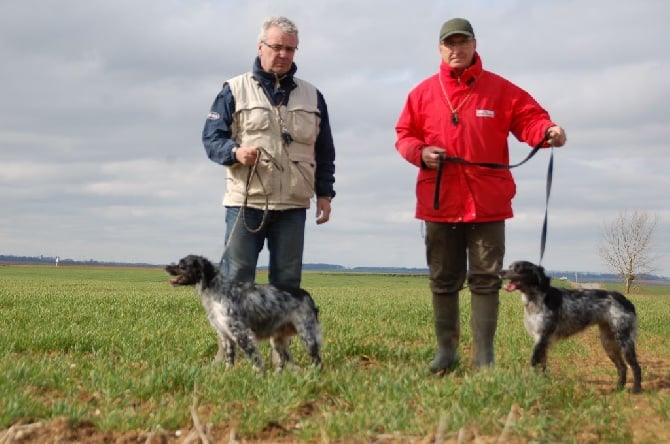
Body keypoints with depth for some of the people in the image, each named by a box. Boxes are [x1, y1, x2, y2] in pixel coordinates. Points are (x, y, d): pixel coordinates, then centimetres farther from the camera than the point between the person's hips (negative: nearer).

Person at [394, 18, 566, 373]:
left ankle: (484, 355, 5)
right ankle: (446, 350, 20)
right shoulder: (423, 93, 6)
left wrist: (548, 131, -23)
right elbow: (404, 135, 11)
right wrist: (420, 152, -10)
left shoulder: (500, 90, 3)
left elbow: (529, 118, -1)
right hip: (439, 202, 2)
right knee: (443, 280, 9)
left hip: (487, 203, -2)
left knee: (486, 279, 0)